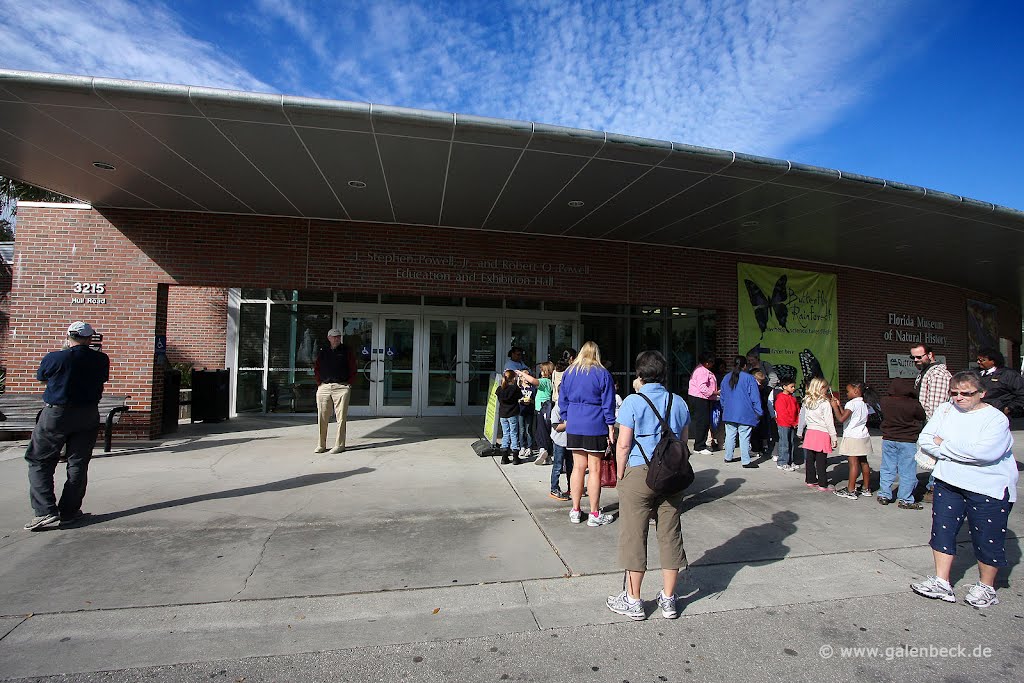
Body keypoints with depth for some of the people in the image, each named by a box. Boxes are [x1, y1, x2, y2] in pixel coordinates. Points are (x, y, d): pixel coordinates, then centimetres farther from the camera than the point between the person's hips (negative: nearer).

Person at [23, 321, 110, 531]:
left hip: (55, 414, -2)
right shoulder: (101, 360, -6)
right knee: (78, 464, 10)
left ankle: (45, 510, 2)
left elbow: (41, 378, 8)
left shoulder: (54, 358, -12)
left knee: (39, 461, 11)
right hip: (88, 416, 2)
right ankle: (69, 512, 14)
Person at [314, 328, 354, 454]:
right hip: (324, 387, 3)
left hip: (341, 388, -3)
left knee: (341, 418, -3)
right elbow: (316, 368, 18)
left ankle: (339, 445, 2)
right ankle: (321, 445, 13)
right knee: (322, 418, 4)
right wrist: (319, 382, 7)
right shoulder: (322, 352, 14)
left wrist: (348, 383, -2)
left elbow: (353, 368, 5)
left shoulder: (346, 351, 6)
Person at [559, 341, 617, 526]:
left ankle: (575, 511, 18)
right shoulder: (603, 374, -4)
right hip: (596, 427, -4)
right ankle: (595, 515, 9)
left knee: (578, 467, 11)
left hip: (574, 426, 4)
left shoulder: (568, 372, 8)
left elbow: (562, 400, 12)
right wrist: (611, 426, 0)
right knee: (595, 469, 1)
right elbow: (608, 403, -5)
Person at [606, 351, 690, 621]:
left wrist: (620, 476, -1)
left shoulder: (633, 402, -11)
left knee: (634, 536, 6)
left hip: (639, 474, -5)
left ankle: (633, 600, 17)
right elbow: (683, 442, 10)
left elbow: (623, 444, -12)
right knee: (670, 535, 12)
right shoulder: (679, 403, 5)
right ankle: (668, 600, 25)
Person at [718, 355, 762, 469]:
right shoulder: (749, 378, -9)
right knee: (744, 437, -2)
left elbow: (722, 396, 16)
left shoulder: (727, 378, 8)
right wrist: (758, 412, -2)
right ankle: (746, 461, 2)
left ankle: (728, 457, 21)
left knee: (730, 435, 13)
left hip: (729, 413, 5)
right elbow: (755, 397, -9)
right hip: (745, 414, -5)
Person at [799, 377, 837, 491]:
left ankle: (810, 480, 20)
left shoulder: (807, 402, 4)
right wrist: (833, 438, -4)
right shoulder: (825, 403, -11)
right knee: (821, 461, 0)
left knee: (809, 459, 11)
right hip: (822, 434, -5)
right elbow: (829, 422, -10)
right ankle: (822, 484, 5)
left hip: (810, 432, 5)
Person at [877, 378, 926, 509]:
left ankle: (884, 495, 18)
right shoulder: (913, 404, -17)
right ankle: (905, 500, 11)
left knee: (887, 469, 13)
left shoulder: (885, 401, -5)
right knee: (907, 471, 6)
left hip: (888, 439, 4)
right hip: (907, 441, -4)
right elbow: (922, 417, -1)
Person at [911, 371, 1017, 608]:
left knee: (987, 539, 7)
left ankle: (986, 587, 28)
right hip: (948, 483, 5)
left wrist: (944, 445, -15)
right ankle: (941, 583, 16)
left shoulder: (996, 418, -12)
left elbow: (984, 452, -25)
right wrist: (961, 453, -15)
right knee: (942, 530, 6)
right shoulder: (944, 411, 3)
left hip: (988, 489, -4)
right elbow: (924, 441, -2)